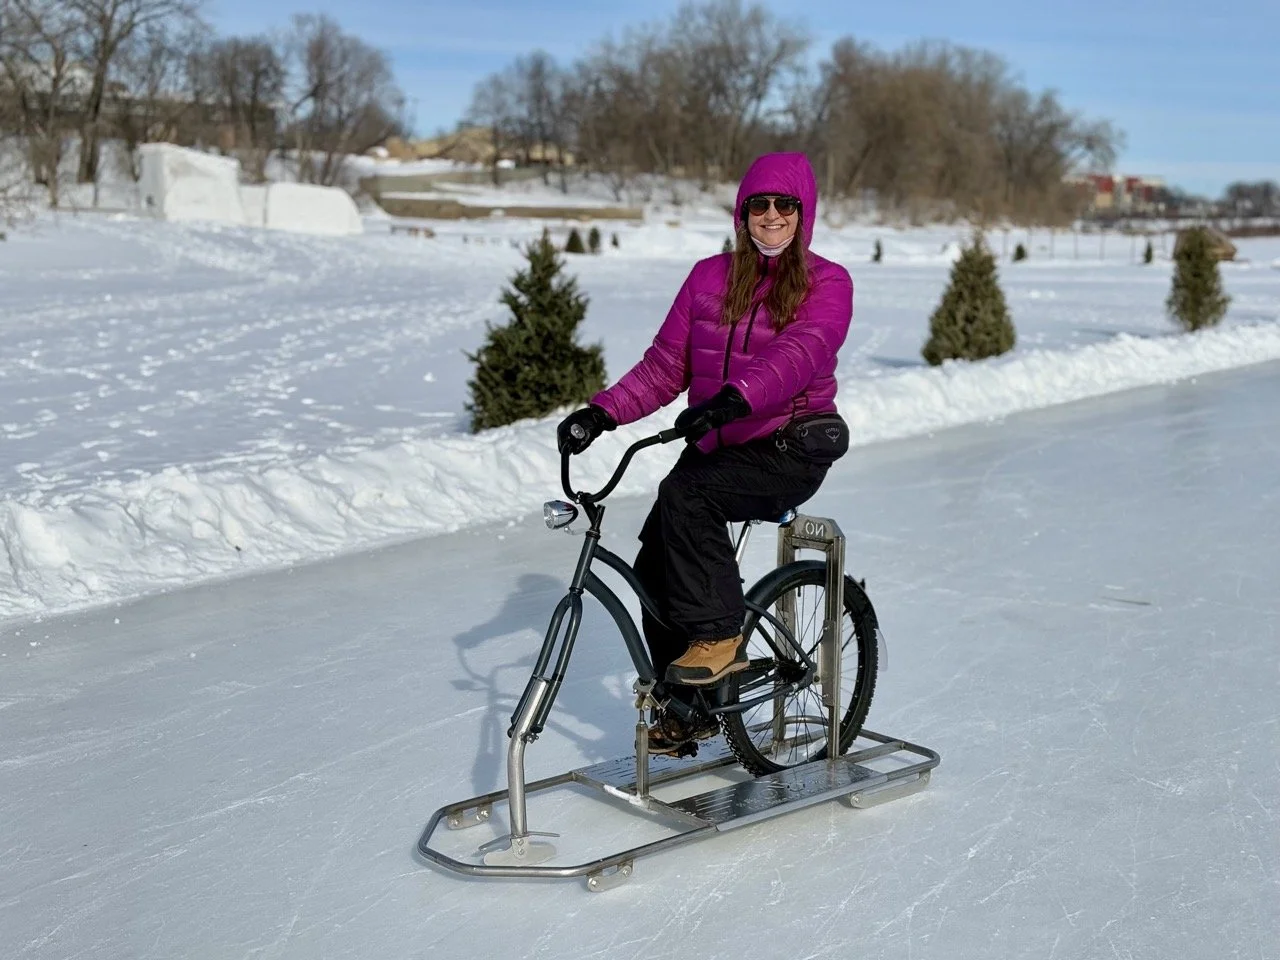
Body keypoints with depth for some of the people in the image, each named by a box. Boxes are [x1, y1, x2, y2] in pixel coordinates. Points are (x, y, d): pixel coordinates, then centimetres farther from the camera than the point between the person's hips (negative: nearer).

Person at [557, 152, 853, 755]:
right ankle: (688, 708, 12)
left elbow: (800, 354, -24)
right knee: (653, 569, -5)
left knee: (685, 494, -31)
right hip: (717, 446, 5)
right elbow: (664, 365, 6)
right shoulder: (709, 278, 9)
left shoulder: (826, 284, -4)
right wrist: (602, 413, -10)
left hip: (789, 448, -5)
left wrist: (732, 398, -42)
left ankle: (719, 635, -16)